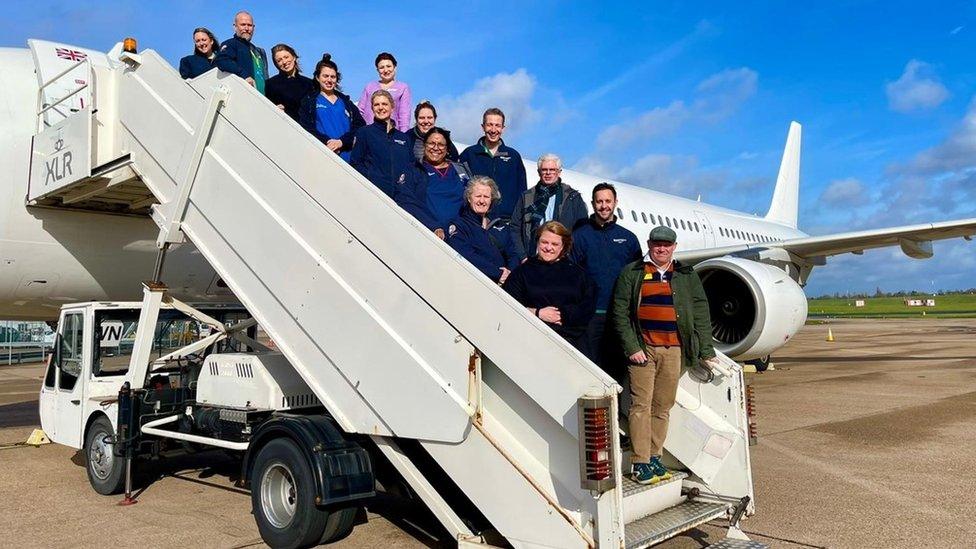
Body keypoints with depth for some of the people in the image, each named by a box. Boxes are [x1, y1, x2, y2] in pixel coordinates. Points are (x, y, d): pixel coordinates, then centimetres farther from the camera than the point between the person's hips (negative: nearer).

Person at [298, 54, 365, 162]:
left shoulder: (345, 101, 21)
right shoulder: (309, 101, 14)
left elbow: (360, 124, 8)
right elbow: (305, 127, 0)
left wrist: (342, 141, -9)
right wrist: (327, 142, -16)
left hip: (348, 155, 2)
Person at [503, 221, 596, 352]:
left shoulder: (576, 272, 18)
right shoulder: (523, 271, 15)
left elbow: (588, 307, 9)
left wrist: (564, 316, -4)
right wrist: (537, 313, -5)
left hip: (571, 337, 1)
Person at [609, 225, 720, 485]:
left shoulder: (687, 276, 14)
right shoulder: (631, 273, 6)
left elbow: (700, 315, 12)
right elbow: (619, 312, 0)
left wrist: (706, 352, 7)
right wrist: (632, 347, -9)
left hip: (674, 350, 3)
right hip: (642, 349, -2)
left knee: (663, 407, 7)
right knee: (641, 405, -4)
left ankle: (654, 457, 19)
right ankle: (640, 463, 2)